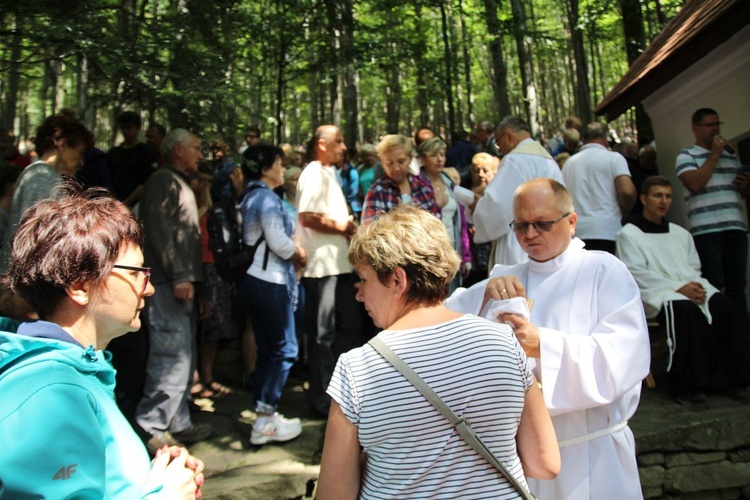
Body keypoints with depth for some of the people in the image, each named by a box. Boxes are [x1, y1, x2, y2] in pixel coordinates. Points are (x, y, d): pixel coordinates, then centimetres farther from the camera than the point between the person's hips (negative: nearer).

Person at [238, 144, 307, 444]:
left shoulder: (251, 197, 17)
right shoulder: (267, 198, -12)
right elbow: (278, 242, -19)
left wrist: (293, 251, 9)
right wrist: (300, 254, -2)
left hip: (253, 280, 10)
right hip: (269, 282, -10)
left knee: (267, 351, 14)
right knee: (285, 350, -2)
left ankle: (263, 415, 21)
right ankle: (266, 421, 4)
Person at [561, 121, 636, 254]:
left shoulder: (569, 162, 15)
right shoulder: (613, 157, 3)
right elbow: (627, 191, -10)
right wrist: (624, 214, 7)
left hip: (576, 233, 4)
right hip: (607, 232, -4)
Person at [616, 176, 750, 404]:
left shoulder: (680, 233, 27)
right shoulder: (629, 233, 6)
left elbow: (694, 268, 21)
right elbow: (637, 274, -6)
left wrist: (695, 285, -5)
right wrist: (679, 288, -15)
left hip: (689, 288, 6)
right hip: (655, 293, -6)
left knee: (724, 306, -24)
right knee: (685, 309, -36)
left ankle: (730, 377, -17)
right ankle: (686, 384, -29)